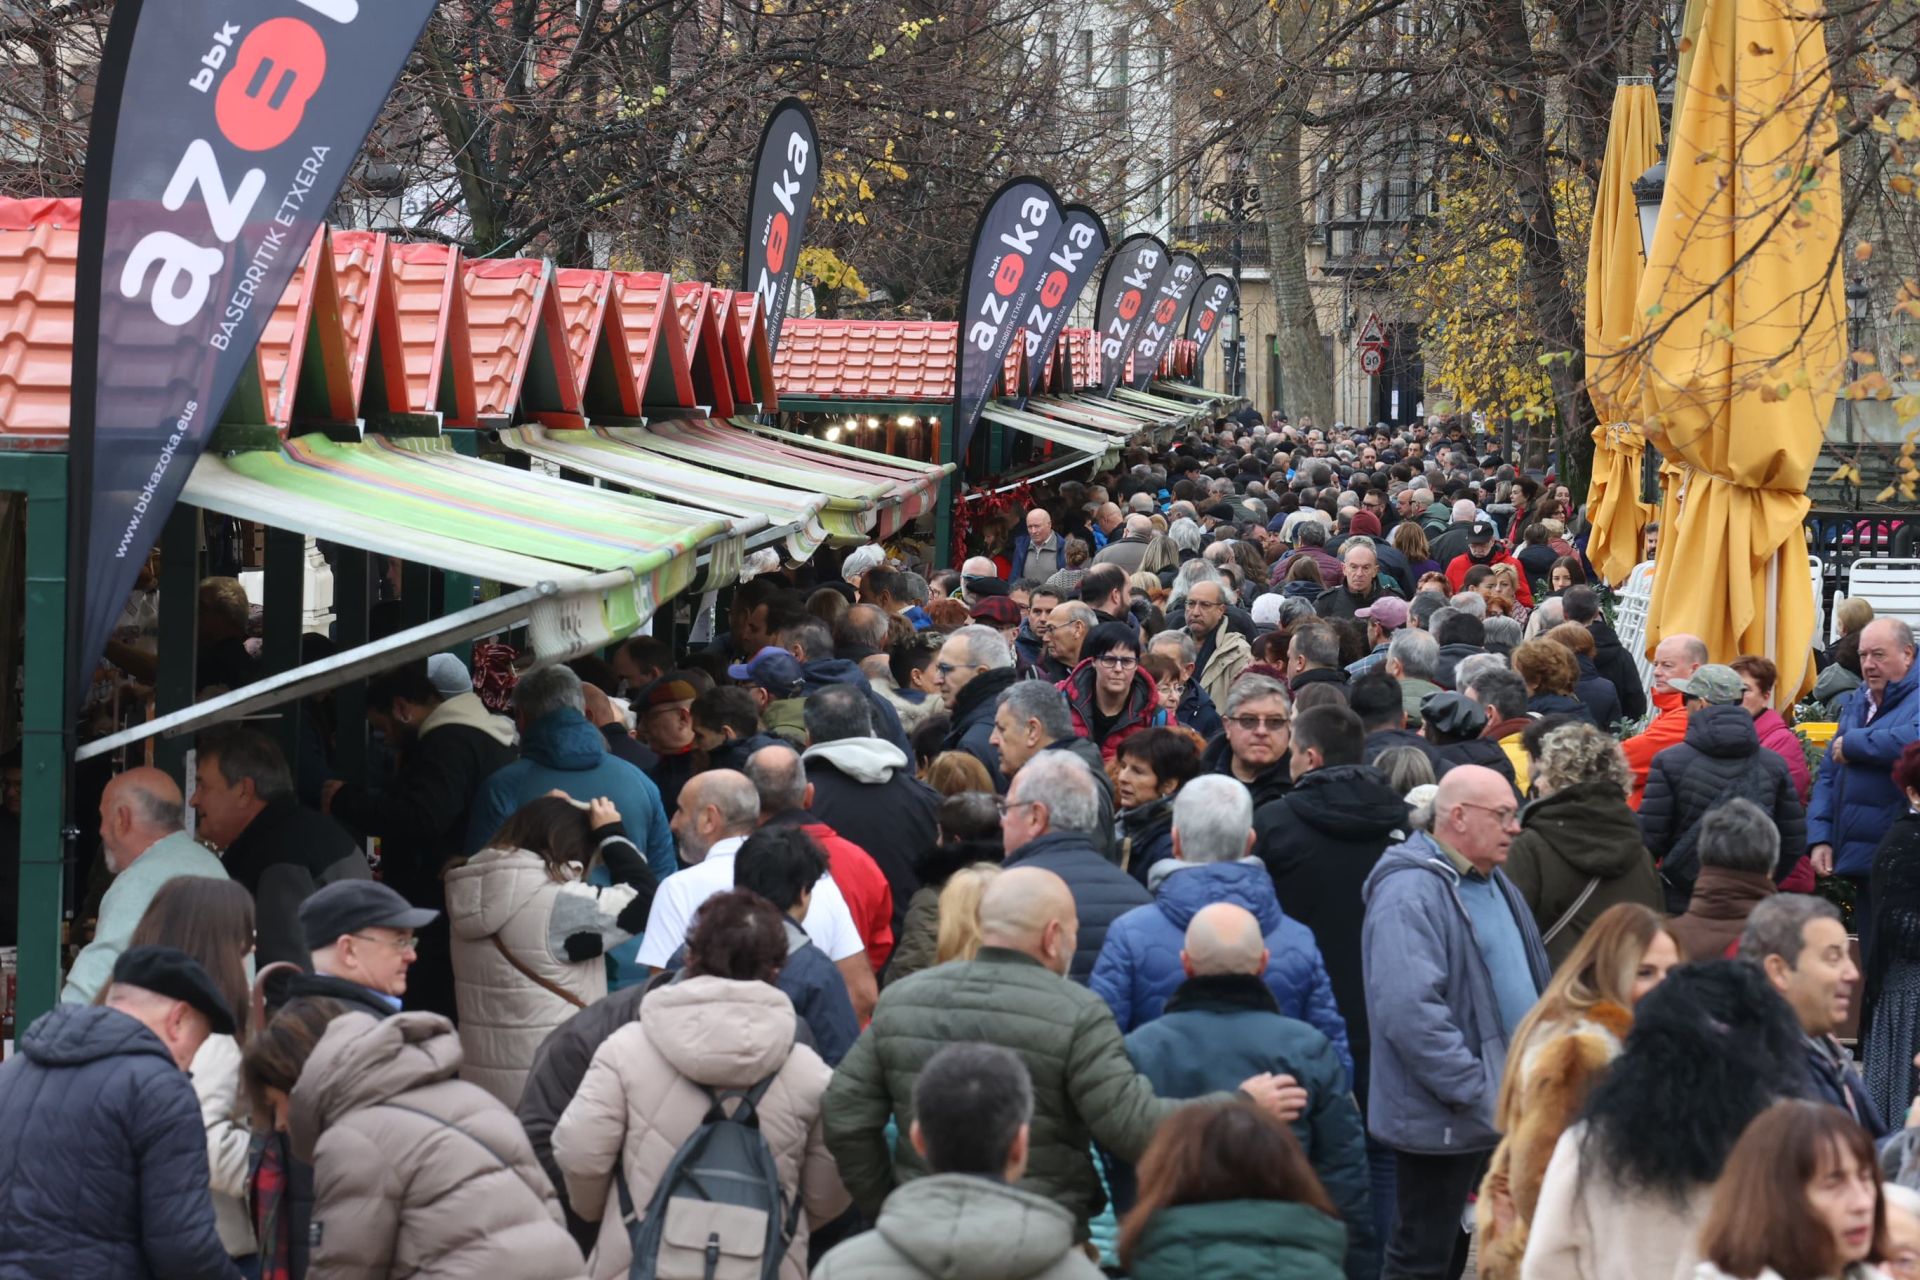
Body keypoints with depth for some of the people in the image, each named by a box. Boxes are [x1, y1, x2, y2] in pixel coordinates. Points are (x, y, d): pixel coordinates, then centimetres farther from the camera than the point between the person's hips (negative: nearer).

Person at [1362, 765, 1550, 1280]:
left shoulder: (1494, 885, 14)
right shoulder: (1410, 895, -19)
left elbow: (1528, 983, 25)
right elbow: (1410, 1011, -28)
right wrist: (1478, 1093, -24)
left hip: (1504, 1114, 10)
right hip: (1444, 1121, -10)